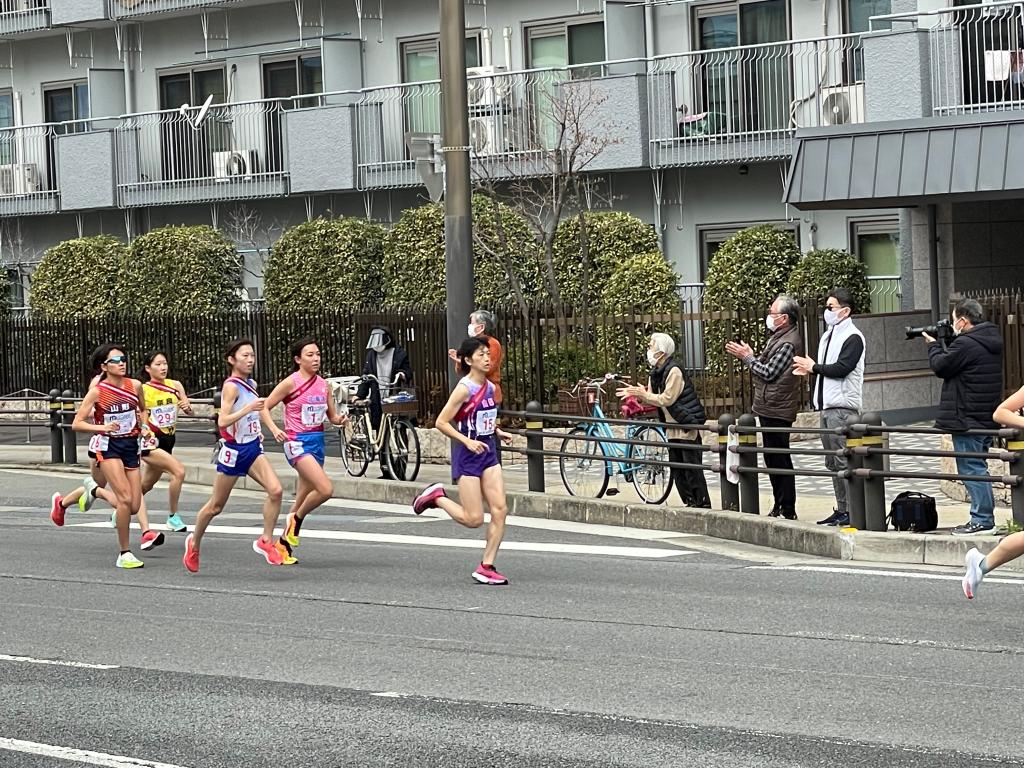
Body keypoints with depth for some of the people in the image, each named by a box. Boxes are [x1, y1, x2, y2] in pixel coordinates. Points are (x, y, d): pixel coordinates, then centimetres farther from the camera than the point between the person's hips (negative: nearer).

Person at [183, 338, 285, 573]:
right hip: (233, 450, -6)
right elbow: (222, 421, -27)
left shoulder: (252, 385, 6)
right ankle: (194, 543, 31)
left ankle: (266, 541, -6)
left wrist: (272, 426, 16)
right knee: (216, 506, 8)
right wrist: (248, 408, -35)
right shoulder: (231, 387, -17)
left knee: (275, 490, -17)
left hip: (253, 448, 6)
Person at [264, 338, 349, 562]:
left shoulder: (323, 384, 9)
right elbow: (265, 407, -5)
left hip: (317, 442, 7)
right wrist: (275, 429, -19)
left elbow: (332, 416, 16)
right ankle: (297, 518, 2)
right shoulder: (291, 383, -8)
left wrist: (340, 419, -7)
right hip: (297, 443, -7)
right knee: (326, 489, -22)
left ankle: (284, 542, 23)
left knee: (303, 499, 10)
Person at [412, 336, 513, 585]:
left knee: (500, 510, -5)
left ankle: (486, 567, 2)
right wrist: (467, 441, -23)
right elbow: (441, 422, -15)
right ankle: (436, 496, 19)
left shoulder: (490, 387, 8)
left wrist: (498, 432, 9)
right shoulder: (465, 389, -14)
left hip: (488, 453, 7)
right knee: (474, 519, -6)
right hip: (468, 456, -7)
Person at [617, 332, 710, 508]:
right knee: (676, 469, 9)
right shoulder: (656, 372, 11)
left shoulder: (674, 370, -17)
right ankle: (690, 502, 15)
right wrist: (636, 393, -4)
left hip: (688, 424, -9)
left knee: (692, 467, -8)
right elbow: (651, 397, 13)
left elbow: (667, 399, -20)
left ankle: (703, 504, -4)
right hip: (673, 426, 9)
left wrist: (644, 394, -13)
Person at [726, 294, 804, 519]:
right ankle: (779, 506, 22)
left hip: (778, 411, -11)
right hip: (769, 409, 11)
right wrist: (748, 355, 10)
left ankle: (787, 510, -3)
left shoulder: (788, 343, -17)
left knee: (779, 460, -7)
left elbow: (768, 373, -18)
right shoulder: (779, 337, 16)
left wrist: (747, 357, -8)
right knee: (773, 459, 15)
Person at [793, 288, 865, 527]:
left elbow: (842, 368, -20)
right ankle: (841, 510, 16)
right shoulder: (828, 335, 19)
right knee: (833, 462, 11)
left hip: (842, 407, -10)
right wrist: (808, 370, 3)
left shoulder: (852, 337, -10)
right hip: (827, 406, 10)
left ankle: (852, 510, -8)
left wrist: (814, 367, -10)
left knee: (843, 460, -10)